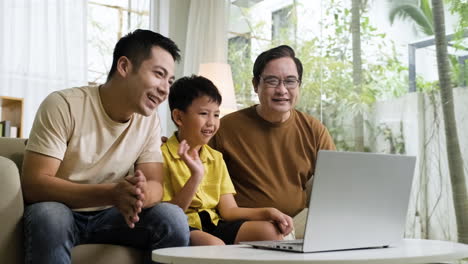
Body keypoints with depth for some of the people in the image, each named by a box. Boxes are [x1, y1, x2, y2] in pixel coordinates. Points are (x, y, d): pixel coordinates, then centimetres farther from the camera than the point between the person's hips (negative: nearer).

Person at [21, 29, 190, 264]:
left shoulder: (149, 119, -3)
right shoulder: (63, 105, -18)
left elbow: (155, 184, -7)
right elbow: (33, 184, -23)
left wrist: (139, 194, -33)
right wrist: (112, 193, -37)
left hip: (110, 217, 4)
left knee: (173, 218, -20)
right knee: (49, 217, -36)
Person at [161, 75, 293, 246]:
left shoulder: (216, 158, 18)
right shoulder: (163, 155, -5)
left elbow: (229, 210, 10)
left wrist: (267, 213, -7)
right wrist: (196, 177, -21)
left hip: (214, 225, 7)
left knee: (270, 231, -16)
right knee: (214, 244, -38)